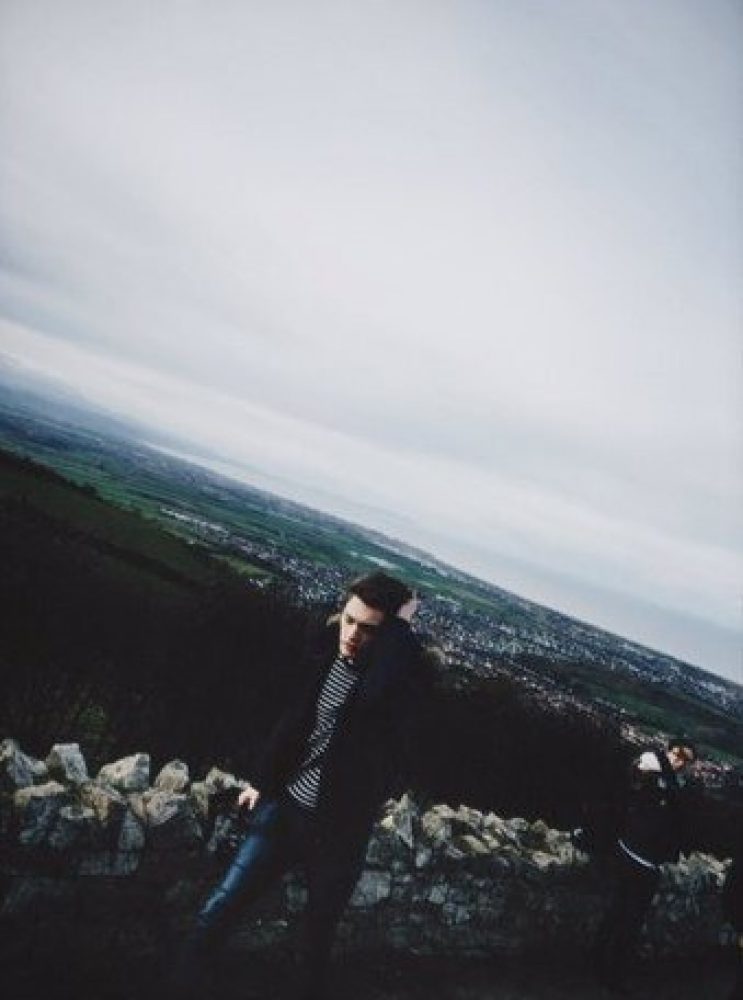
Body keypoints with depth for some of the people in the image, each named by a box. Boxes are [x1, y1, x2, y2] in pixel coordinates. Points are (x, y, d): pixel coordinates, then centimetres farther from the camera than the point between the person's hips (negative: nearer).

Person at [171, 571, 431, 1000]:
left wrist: (400, 625, -33)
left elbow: (373, 696, -45)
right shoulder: (331, 653, -3)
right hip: (285, 806, 4)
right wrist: (262, 780, 18)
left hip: (340, 829, -4)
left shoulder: (405, 677, -20)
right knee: (220, 909, 6)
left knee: (319, 935, 14)